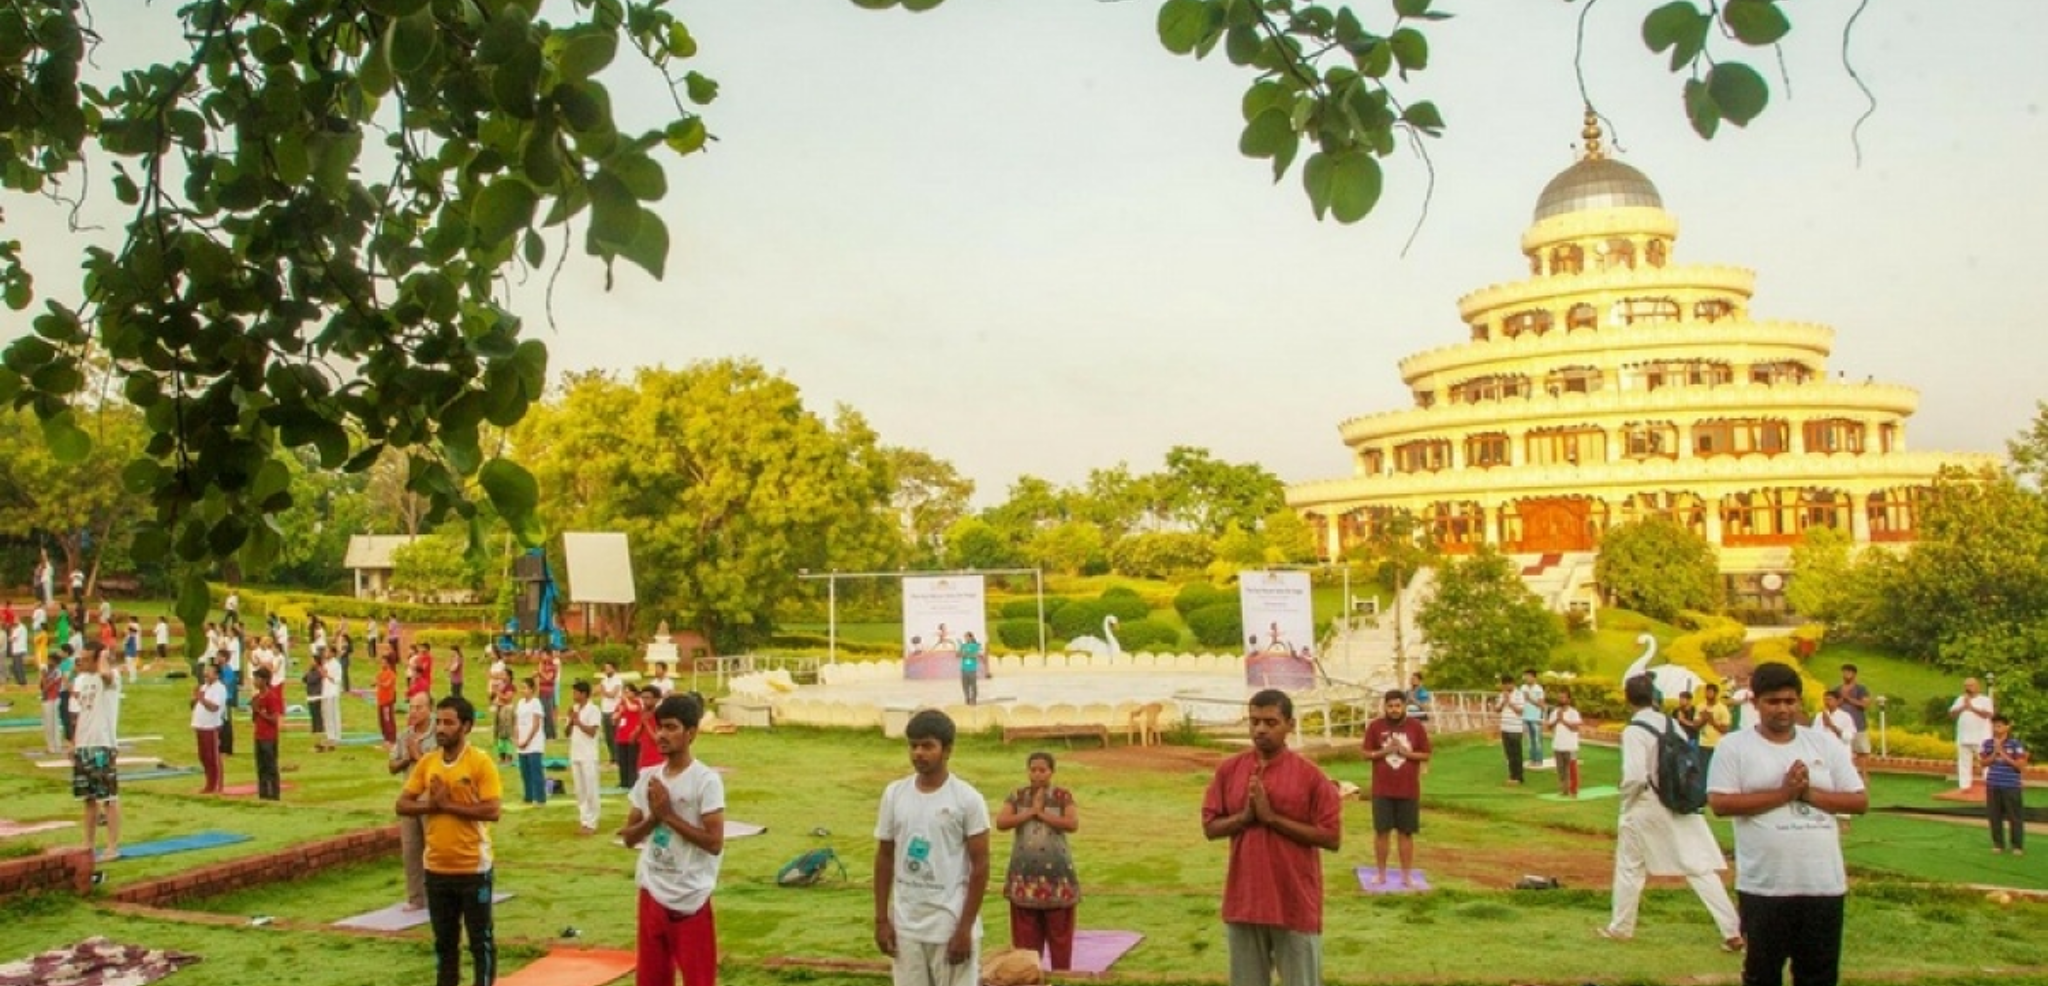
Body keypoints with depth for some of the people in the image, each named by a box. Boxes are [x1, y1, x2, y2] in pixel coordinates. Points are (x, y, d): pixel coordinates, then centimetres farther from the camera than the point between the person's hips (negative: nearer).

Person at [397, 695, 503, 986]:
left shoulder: (481, 762, -12)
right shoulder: (427, 762, 4)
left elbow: (491, 811, -19)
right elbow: (403, 804, 4)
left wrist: (447, 804, -18)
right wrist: (431, 805, -14)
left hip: (473, 867, -5)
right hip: (437, 868, 5)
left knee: (480, 940, 5)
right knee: (444, 940, 16)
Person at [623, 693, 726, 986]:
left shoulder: (706, 780, -13)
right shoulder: (648, 778, 6)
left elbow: (714, 842, -18)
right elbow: (629, 837, 8)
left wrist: (669, 815, -17)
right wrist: (653, 817, -11)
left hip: (691, 899, -6)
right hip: (652, 894, 6)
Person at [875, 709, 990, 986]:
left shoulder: (967, 799, -10)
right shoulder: (894, 794, 3)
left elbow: (980, 866, -8)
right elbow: (884, 858, 9)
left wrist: (965, 927, -11)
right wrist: (881, 919, 5)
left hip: (951, 925, -4)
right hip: (906, 926, 4)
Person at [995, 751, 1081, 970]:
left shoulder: (1063, 796, -1)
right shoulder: (1017, 796, 5)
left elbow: (1073, 824, -15)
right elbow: (1000, 823, -8)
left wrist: (1042, 813, -14)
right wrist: (1031, 811, -13)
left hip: (1056, 873, -2)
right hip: (1025, 874, 2)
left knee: (1059, 932, 3)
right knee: (1026, 934, 6)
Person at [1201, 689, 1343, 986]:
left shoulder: (1310, 775, -8)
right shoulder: (1228, 770, 3)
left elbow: (1332, 838, -11)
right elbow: (1210, 828, 6)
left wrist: (1273, 817, -16)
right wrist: (1245, 816, -13)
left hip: (1295, 903, -3)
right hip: (1243, 900, 4)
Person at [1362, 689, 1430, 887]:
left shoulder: (1416, 727, -2)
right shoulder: (1375, 726, -2)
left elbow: (1426, 755, 1)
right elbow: (1366, 754, 1)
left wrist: (1406, 752, -15)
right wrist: (1384, 751, -16)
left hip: (1408, 790, 0)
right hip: (1382, 790, 0)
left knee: (1406, 833, 6)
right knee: (1381, 831, 4)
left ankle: (1407, 875, 14)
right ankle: (1381, 874, 15)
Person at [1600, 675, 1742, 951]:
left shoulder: (1633, 731, -16)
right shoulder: (1670, 723, 3)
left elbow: (1635, 776, -23)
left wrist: (1625, 800, -6)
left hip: (1647, 806, -5)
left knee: (1629, 868, 12)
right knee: (1700, 868, 7)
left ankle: (1620, 927, 23)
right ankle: (1732, 930, 3)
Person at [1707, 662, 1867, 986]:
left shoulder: (1825, 744, 7)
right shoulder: (1734, 746, -3)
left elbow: (1860, 801, 4)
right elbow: (1720, 803, -13)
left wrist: (1809, 793, -11)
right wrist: (1782, 793, -17)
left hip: (1823, 884, 3)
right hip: (1764, 886, -3)